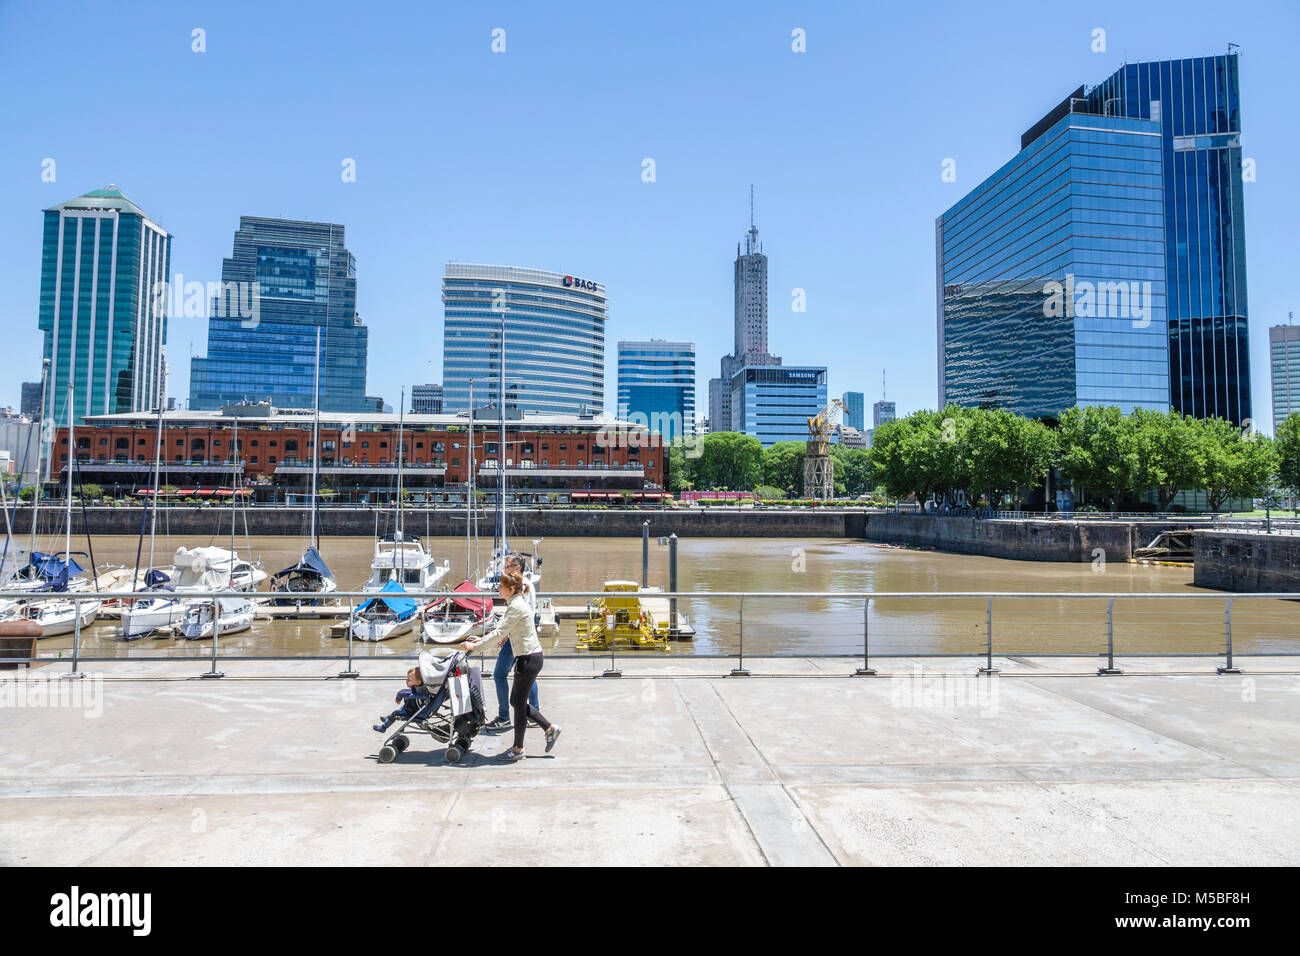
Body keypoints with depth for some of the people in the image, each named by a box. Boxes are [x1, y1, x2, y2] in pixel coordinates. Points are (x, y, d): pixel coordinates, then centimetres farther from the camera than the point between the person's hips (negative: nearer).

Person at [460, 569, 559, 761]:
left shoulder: (517, 606, -19)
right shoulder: (516, 602, 11)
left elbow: (500, 632, -20)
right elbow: (504, 627, 21)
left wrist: (475, 645, -14)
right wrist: (481, 639, 18)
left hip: (529, 659, -10)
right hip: (526, 658, 10)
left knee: (519, 703, 2)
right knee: (516, 701, 17)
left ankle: (518, 749, 15)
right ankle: (550, 729, 24)